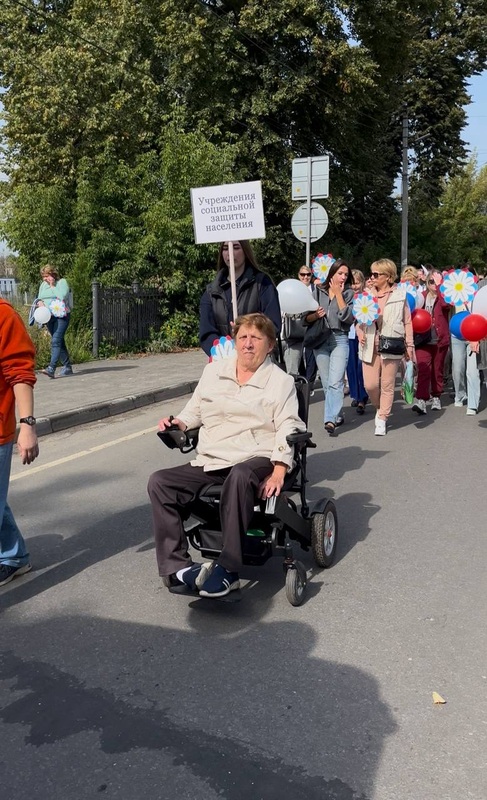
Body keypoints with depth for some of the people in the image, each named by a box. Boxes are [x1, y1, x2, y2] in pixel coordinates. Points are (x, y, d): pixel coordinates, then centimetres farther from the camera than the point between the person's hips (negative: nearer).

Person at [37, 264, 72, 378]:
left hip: (61, 315, -7)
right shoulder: (43, 285, 17)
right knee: (59, 342, 11)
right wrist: (39, 302, -4)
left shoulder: (62, 282, -2)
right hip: (49, 317, 7)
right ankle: (67, 367, 20)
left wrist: (52, 286, -10)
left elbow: (62, 296, -15)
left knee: (56, 341, -18)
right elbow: (39, 297, 17)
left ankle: (51, 369, -27)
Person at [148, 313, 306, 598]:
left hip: (256, 460, -5)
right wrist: (178, 423, 5)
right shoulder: (214, 371, 19)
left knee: (239, 476, -41)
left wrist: (279, 471, -18)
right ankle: (178, 567, -20)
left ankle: (227, 570, -35)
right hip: (209, 464, 5)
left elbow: (287, 428, -5)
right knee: (159, 481, -16)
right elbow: (194, 410, 28)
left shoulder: (281, 381, 6)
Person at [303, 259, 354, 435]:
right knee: (326, 383, 7)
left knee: (335, 382, -16)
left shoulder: (348, 293, 4)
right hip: (320, 340, 3)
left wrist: (338, 294, -9)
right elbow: (306, 318, 9)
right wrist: (315, 315, -14)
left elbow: (348, 318, -11)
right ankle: (338, 415, 22)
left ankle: (330, 420, -21)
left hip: (340, 339, -3)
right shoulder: (318, 291, 8)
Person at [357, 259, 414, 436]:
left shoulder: (399, 295, 2)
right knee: (370, 384, 0)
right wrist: (360, 332, -3)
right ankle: (380, 408, 30)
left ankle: (382, 419, 14)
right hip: (370, 346, 2)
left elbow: (407, 321, 6)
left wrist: (409, 345, 4)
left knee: (387, 385, 2)